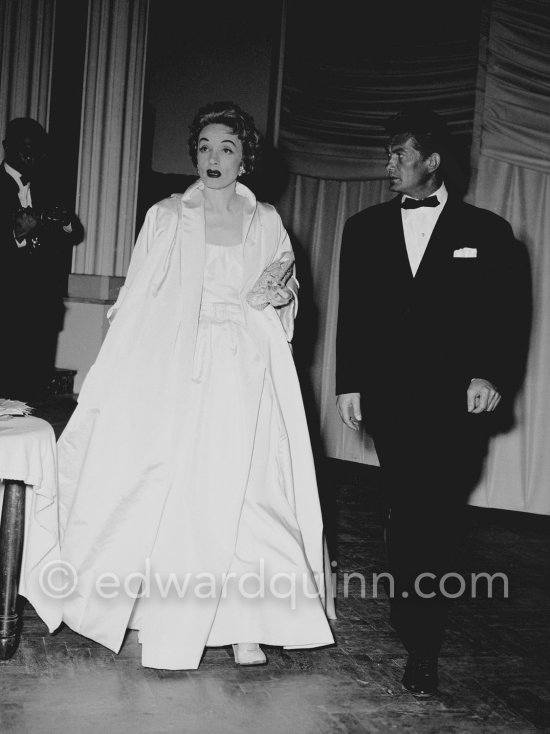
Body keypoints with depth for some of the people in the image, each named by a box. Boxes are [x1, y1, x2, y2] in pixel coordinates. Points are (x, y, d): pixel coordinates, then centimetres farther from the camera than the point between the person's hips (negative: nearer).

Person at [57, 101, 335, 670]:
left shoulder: (266, 222, 10)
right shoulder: (165, 217, 6)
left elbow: (283, 296, 20)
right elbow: (136, 302, 3)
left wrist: (281, 296, -5)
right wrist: (107, 382, -4)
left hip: (242, 372, 1)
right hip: (174, 371, -1)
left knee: (235, 491, -1)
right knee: (165, 490, -3)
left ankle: (241, 622, 9)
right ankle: (166, 627, 10)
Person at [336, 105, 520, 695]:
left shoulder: (486, 232, 6)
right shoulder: (364, 229, 12)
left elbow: (501, 316, 4)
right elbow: (351, 314, 10)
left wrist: (488, 377, -9)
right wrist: (348, 384, 4)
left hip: (454, 398, -2)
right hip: (388, 396, 2)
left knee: (435, 514, -4)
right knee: (408, 509, 5)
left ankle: (420, 646, 9)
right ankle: (420, 636, 21)